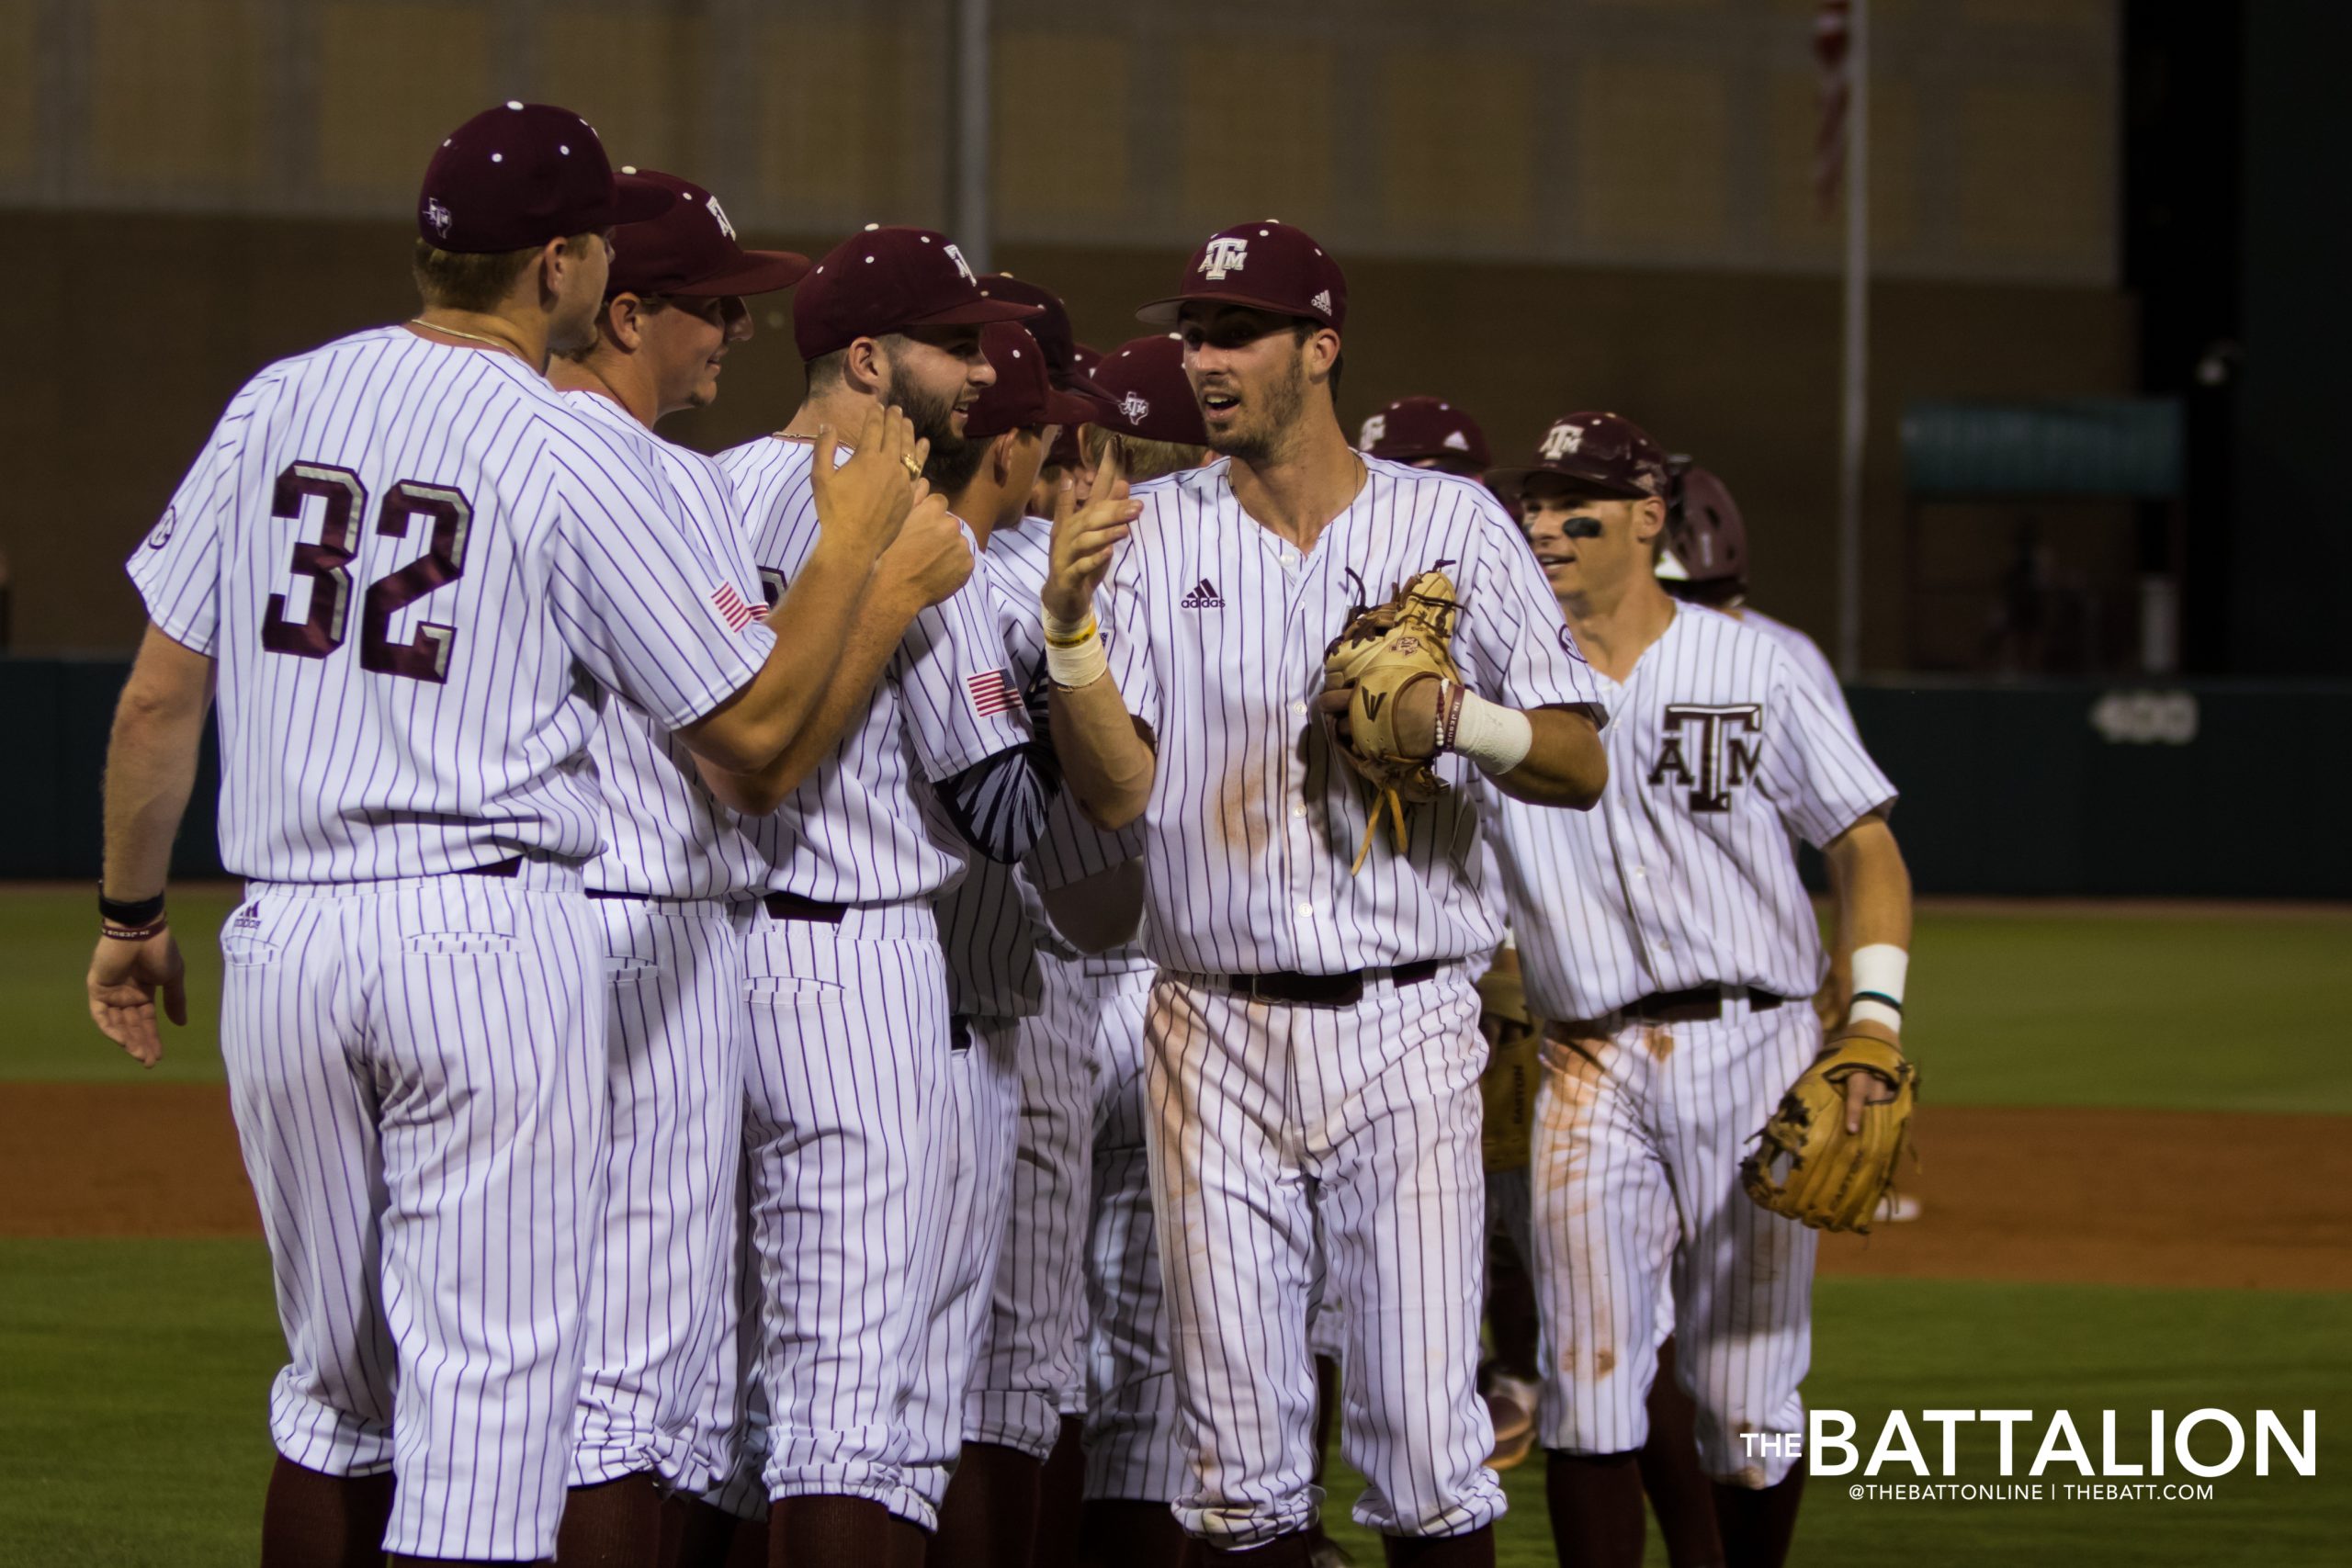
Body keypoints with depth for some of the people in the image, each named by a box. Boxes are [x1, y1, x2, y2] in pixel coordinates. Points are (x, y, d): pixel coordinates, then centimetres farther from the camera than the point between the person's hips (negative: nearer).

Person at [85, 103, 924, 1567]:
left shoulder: (276, 404, 7)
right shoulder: (580, 460, -7)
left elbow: (160, 699, 9)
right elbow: (750, 729, -4)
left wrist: (133, 914, 20)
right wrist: (853, 549, 8)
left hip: (284, 943, 5)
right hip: (490, 941, -5)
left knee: (335, 1385, 18)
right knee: (487, 1392, -3)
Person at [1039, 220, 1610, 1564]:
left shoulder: (1457, 525, 4)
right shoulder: (1151, 535, 7)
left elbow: (1584, 766, 3)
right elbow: (1117, 790, -3)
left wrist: (1460, 721, -16)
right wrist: (1070, 627, -18)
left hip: (1406, 1032, -1)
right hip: (1216, 1035, 1)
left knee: (1428, 1444, -5)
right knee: (1241, 1458, 4)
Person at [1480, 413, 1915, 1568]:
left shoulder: (1753, 666, 4)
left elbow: (1866, 846, 4)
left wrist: (1875, 1023, -8)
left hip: (1754, 1051, -1)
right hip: (1592, 1071, 1)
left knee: (1749, 1393, 2)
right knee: (1587, 1386, -7)